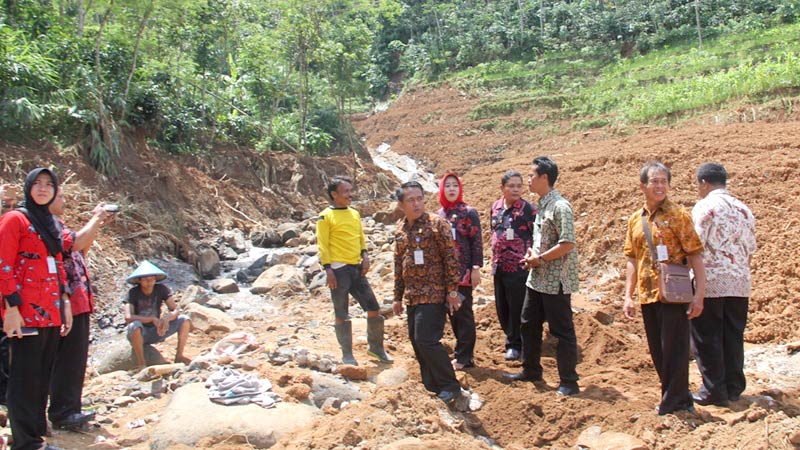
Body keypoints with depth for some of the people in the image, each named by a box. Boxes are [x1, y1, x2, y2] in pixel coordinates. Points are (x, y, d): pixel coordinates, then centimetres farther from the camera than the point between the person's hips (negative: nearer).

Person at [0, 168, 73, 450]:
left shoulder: (52, 223, 19)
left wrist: (65, 302, 15)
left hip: (51, 309, 8)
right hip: (26, 311, -8)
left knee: (43, 377, 11)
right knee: (25, 379, -4)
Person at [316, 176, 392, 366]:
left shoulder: (355, 214, 14)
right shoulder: (326, 216, -5)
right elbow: (323, 245, -8)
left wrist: (365, 256, 3)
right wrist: (328, 269, -14)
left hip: (356, 267, 6)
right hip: (339, 269, -6)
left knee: (373, 308, 6)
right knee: (341, 314, 2)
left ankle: (376, 347, 23)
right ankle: (347, 355, 13)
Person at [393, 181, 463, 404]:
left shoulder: (437, 223, -9)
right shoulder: (400, 229, 10)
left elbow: (450, 258, -10)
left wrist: (452, 291, -13)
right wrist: (398, 297, 17)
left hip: (433, 295, -7)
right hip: (412, 296, 7)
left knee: (426, 340, -13)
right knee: (416, 341, 11)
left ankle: (450, 386, 1)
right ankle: (432, 386, 24)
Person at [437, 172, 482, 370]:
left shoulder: (469, 212, -4)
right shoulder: (439, 215, 10)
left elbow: (477, 242, -8)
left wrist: (476, 268, -13)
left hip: (463, 272, -5)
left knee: (463, 313, -1)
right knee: (452, 313, 11)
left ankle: (464, 357, 7)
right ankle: (460, 350, 23)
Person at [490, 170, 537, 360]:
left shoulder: (528, 209, -10)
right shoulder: (496, 207, 9)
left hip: (518, 267, -6)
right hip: (498, 266, 6)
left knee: (516, 308, 0)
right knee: (501, 307, 14)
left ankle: (515, 344, 13)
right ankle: (511, 337, 31)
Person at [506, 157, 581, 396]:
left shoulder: (560, 206, -17)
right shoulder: (542, 205, 12)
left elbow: (567, 244, -23)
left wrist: (539, 259, -16)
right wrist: (532, 252, 4)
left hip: (555, 280, -10)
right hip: (537, 278, 10)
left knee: (562, 331, -1)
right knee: (529, 323, 18)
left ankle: (569, 382, 8)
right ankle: (531, 370, 32)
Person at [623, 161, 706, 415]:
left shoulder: (677, 215, -5)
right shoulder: (635, 220, 11)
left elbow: (695, 255, -8)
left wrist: (699, 294, -15)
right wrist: (628, 296, 9)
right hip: (647, 296, 6)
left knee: (674, 350, -2)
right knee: (658, 352, 13)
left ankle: (674, 405, 8)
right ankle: (680, 399, 28)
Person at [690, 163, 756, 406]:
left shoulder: (705, 206, -8)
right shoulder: (743, 209, 11)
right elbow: (751, 247, 13)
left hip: (710, 281, -6)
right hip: (739, 283, 6)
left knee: (707, 338, 2)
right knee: (734, 336, 13)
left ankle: (714, 391, 5)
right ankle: (734, 387, 19)